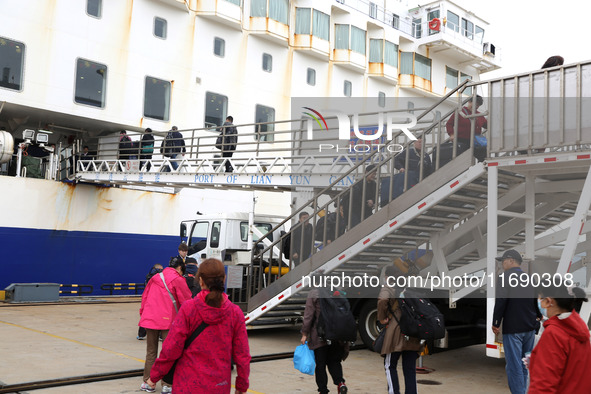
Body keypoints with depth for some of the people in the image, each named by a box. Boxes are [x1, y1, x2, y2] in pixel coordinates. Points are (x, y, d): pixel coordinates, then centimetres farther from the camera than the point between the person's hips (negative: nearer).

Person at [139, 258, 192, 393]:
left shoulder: (155, 278, 16)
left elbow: (144, 297, 17)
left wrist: (143, 314, 21)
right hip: (168, 321, -5)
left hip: (150, 319, 5)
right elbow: (186, 301, -1)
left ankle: (147, 382, 17)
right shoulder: (177, 279, -3)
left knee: (151, 352, 13)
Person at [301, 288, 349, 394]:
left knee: (320, 364, 7)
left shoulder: (313, 294, -8)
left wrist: (304, 334, -1)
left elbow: (308, 316, -9)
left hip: (320, 337, -3)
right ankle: (340, 382, -4)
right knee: (334, 361, 16)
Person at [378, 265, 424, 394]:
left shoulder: (388, 288, -4)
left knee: (390, 366, 9)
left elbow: (382, 300, -24)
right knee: (410, 368, 10)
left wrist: (382, 318, -12)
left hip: (396, 332, -5)